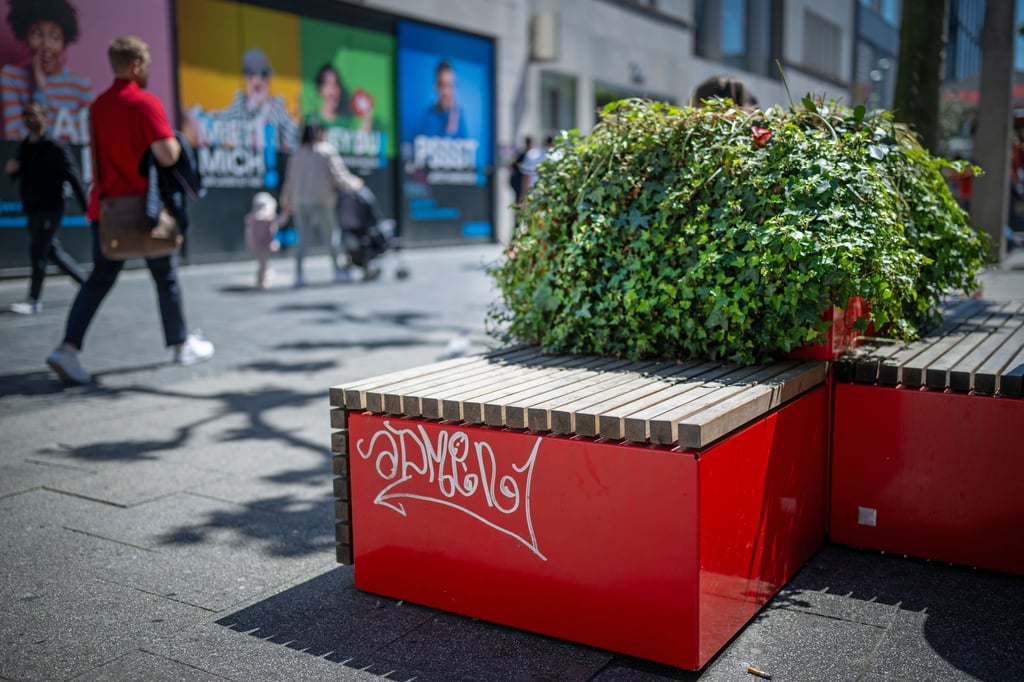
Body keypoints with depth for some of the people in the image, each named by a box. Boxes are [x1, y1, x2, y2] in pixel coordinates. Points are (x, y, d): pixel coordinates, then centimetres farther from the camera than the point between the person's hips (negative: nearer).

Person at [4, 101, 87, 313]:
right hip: (32, 210, 8)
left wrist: (86, 207, -18)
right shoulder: (24, 147, 10)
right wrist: (12, 169, -4)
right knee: (54, 252, 13)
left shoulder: (55, 148, -11)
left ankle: (33, 301, -4)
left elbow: (73, 177, -13)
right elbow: (21, 175, 21)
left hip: (49, 209, -8)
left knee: (37, 253, -10)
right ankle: (87, 282, 27)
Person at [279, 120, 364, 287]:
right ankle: (339, 271, 7)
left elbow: (290, 180, 12)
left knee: (302, 238, 5)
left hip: (299, 201, 4)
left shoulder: (298, 153, 12)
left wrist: (286, 202, 20)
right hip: (321, 200, -4)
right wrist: (355, 184, 10)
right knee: (333, 233, 7)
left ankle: (299, 274, -1)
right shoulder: (328, 151, -1)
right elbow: (339, 176, -5)